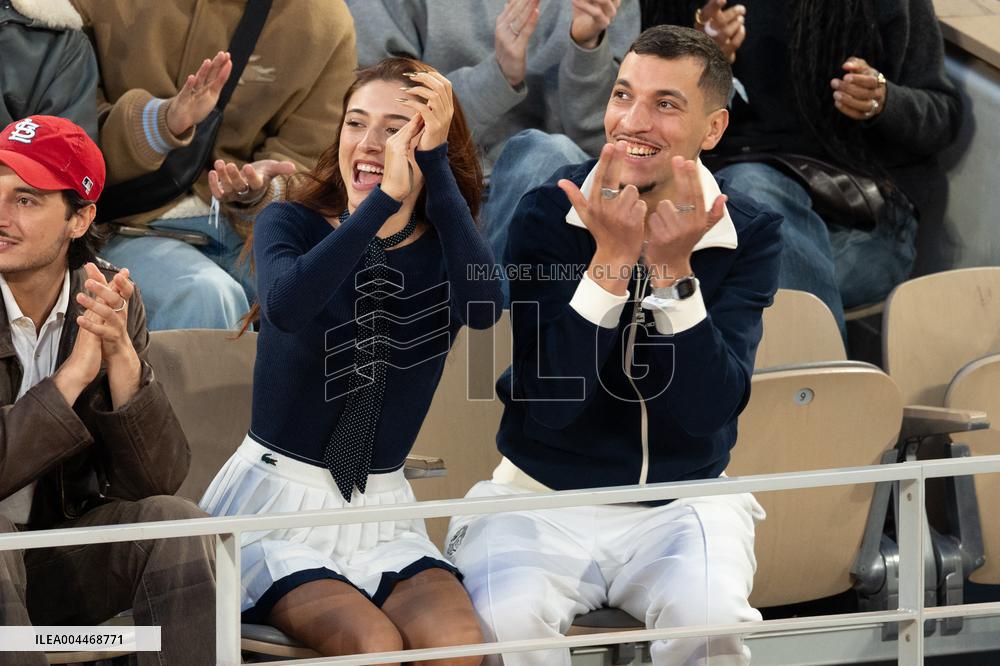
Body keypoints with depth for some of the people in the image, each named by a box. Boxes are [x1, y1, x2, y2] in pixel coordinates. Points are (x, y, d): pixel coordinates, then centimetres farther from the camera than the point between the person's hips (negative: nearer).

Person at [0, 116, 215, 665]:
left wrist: (122, 356, -22)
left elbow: (157, 479, -7)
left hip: (54, 565, 4)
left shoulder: (110, 304, 0)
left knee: (173, 522, -20)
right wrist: (75, 372, -25)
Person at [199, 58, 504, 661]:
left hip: (380, 509, 3)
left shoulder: (445, 252, 3)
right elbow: (286, 306, -27)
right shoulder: (292, 225, -2)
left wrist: (437, 165, -22)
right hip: (275, 499, -2)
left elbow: (485, 308, -23)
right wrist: (384, 200, -30)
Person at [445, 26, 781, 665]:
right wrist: (612, 258, -25)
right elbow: (549, 401, -17)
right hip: (544, 495, -1)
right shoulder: (546, 215, -8)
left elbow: (710, 408, -15)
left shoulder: (752, 235, -4)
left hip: (683, 504, 1)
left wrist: (672, 270, -25)